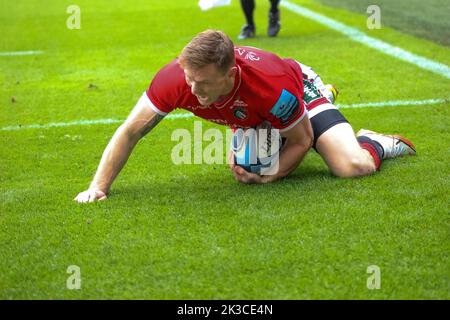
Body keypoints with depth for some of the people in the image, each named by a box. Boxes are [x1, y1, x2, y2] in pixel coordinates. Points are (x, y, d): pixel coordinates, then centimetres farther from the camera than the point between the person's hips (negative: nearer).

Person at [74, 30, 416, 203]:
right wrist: (99, 188, -35)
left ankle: (375, 142, 15)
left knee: (354, 166, -25)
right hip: (251, 118, 5)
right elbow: (130, 131, -28)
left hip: (300, 91, -5)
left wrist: (266, 178, -35)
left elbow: (301, 141, -25)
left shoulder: (273, 85, -45)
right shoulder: (175, 78, -38)